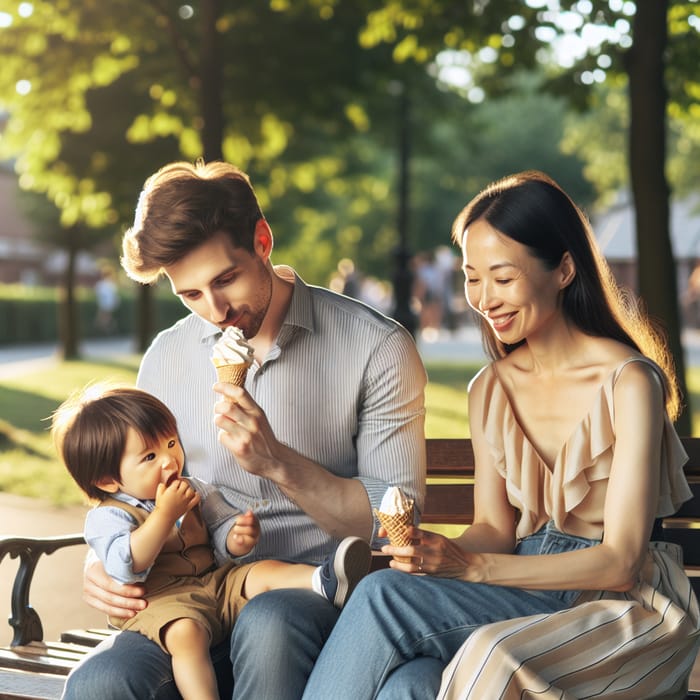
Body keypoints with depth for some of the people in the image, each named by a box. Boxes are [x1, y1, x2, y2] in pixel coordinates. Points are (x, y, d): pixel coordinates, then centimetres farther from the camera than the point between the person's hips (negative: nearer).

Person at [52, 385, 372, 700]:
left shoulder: (196, 492, 15)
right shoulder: (106, 517, -4)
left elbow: (224, 538, 12)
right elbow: (126, 566, -21)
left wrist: (240, 536, -14)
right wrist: (165, 513, -21)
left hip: (218, 581, 5)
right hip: (160, 600, -5)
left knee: (265, 572, -17)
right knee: (185, 633, -36)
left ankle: (324, 581, -42)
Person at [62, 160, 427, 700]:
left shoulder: (377, 348, -4)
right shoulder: (166, 358, 11)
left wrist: (278, 462, -18)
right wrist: (104, 564, -1)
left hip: (323, 599, -2)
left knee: (269, 622, -40)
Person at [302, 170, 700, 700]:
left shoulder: (628, 382, -13)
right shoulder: (490, 391, 9)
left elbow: (620, 563, -16)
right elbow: (495, 527, 8)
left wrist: (472, 566, -24)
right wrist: (439, 553, -16)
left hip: (631, 606, -5)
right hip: (534, 590, 5)